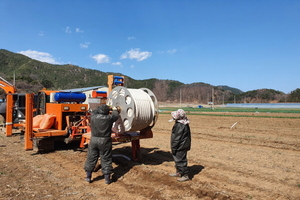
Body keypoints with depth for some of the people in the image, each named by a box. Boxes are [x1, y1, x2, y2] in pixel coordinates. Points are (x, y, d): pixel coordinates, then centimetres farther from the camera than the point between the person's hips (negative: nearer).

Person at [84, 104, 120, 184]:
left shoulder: (93, 117, -5)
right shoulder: (109, 118, -12)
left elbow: (94, 111, 18)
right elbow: (116, 115, 7)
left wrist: (101, 108, 30)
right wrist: (115, 110, 29)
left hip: (93, 140, 3)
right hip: (105, 141, -2)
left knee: (91, 158, 15)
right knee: (106, 159, 8)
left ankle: (88, 177, 27)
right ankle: (107, 178, 17)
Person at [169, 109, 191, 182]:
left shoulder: (180, 125, -25)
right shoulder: (184, 123, 8)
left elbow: (177, 138, -23)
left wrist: (173, 148, -15)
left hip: (180, 147, -11)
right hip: (183, 145, 11)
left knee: (180, 160, 0)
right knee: (177, 159, 21)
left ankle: (185, 175, 11)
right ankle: (178, 172, 35)